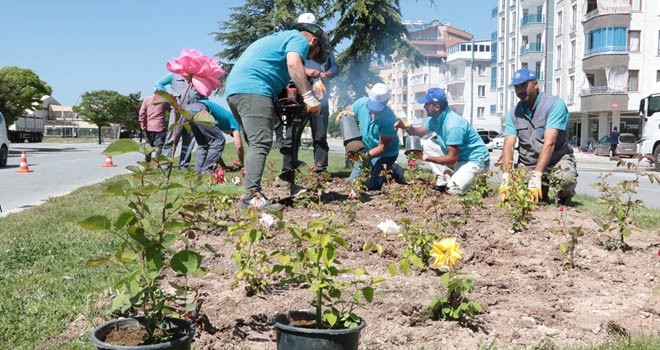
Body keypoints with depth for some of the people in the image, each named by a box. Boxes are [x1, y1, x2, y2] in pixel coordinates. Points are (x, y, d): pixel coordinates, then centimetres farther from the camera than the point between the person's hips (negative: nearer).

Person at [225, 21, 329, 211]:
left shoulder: (280, 37, 35)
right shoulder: (299, 39, 5)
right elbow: (293, 63, -16)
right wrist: (309, 97, -22)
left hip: (234, 89, 10)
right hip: (254, 89, -10)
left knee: (256, 143, 13)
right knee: (261, 143, -19)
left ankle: (253, 191, 9)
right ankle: (252, 195, -30)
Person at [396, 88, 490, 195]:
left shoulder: (453, 125, -30)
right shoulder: (434, 119, -3)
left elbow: (451, 159, -28)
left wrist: (425, 157, -22)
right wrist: (407, 127, -9)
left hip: (476, 160, -9)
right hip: (457, 155, 9)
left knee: (453, 190, -28)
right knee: (426, 141, -2)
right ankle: (443, 180, -2)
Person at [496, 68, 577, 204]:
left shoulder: (555, 104, -15)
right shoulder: (513, 113, 1)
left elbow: (549, 143, -24)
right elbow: (508, 145, -9)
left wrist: (536, 176, -33)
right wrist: (506, 177, -25)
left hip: (557, 159, -4)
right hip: (527, 163, 4)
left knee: (567, 178, -36)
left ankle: (564, 198, 3)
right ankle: (542, 192, 15)